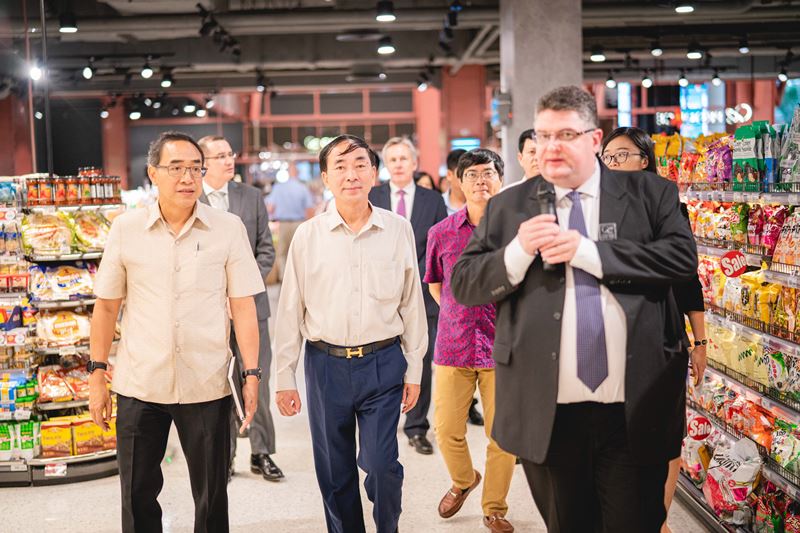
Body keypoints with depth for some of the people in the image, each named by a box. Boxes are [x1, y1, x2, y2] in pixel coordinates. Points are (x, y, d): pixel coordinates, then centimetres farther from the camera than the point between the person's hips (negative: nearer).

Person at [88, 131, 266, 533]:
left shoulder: (229, 228, -3)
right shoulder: (126, 228, 0)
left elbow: (243, 306, -2)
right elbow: (106, 306, 6)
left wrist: (252, 374, -5)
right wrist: (97, 373, 4)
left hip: (207, 386, -1)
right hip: (138, 386, 1)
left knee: (212, 496, 11)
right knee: (138, 495, 12)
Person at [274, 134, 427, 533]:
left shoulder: (399, 230, -1)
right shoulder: (307, 236, -2)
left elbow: (412, 304, 5)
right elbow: (290, 310, 3)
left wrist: (413, 370, 7)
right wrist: (284, 377, 3)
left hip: (383, 363, -1)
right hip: (325, 364, 1)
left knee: (381, 466, -3)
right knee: (334, 473, 10)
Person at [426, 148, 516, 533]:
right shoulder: (441, 233, 2)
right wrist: (458, 316, 10)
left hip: (503, 347, -2)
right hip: (453, 345, 2)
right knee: (447, 430, 8)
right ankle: (463, 481, 38)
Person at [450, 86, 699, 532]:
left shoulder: (650, 193, 5)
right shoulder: (508, 207, 7)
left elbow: (682, 257, -10)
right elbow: (464, 285, 4)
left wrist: (587, 251, -15)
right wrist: (518, 251, -14)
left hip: (635, 411, -1)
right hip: (548, 413, 1)